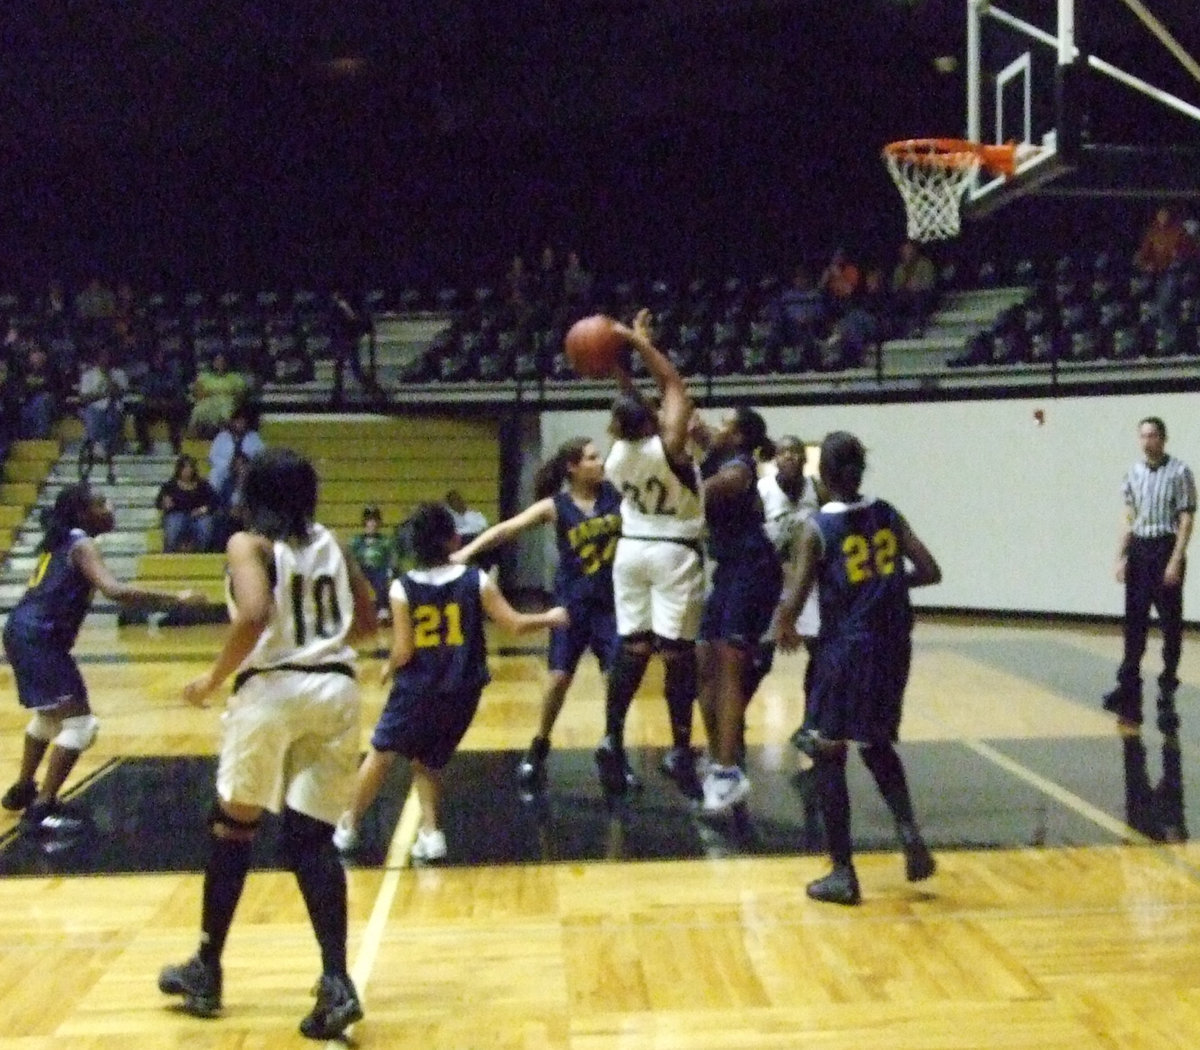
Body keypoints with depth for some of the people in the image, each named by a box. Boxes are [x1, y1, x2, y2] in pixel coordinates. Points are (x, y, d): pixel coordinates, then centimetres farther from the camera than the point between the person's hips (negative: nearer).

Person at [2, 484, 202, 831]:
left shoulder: (59, 542, 16)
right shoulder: (81, 545, -12)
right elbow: (114, 590, -28)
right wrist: (175, 599, -29)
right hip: (40, 637, -10)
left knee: (50, 713, 29)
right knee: (79, 721, -10)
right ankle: (42, 809, -10)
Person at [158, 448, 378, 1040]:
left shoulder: (248, 545, -3)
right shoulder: (330, 544, 13)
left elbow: (255, 615, -20)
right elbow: (366, 622, 17)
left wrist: (213, 680, -10)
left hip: (274, 688, -4)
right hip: (337, 690, 4)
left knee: (232, 830, 14)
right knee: (311, 840, 7)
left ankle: (206, 973, 25)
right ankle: (337, 984, -7)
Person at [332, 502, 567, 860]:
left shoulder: (402, 588, -9)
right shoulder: (476, 581, -6)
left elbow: (403, 652, -11)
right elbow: (515, 624, -4)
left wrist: (388, 670, 10)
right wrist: (551, 618, 14)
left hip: (417, 690, -2)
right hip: (460, 693, 2)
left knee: (381, 754, 18)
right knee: (427, 762, 20)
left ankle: (349, 825, 27)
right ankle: (430, 831, 5)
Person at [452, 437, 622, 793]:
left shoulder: (615, 493, -4)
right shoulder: (555, 507, -11)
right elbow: (506, 529, -17)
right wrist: (468, 550, -28)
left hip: (610, 601, 2)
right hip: (572, 602, -2)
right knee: (560, 676, 2)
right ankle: (539, 748, 21)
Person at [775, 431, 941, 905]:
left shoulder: (818, 528, -9)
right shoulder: (887, 515, 3)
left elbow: (794, 600, -16)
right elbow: (930, 572, 3)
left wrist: (785, 629, 5)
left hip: (845, 650, -5)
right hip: (891, 648, 5)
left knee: (828, 755, 7)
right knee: (877, 746, 24)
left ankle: (843, 874, 8)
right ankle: (908, 830, 1)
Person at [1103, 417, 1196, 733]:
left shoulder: (1179, 472, -7)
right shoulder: (1134, 473, 9)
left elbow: (1187, 518, -9)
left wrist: (1176, 561, -15)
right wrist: (1120, 557, 6)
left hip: (1165, 549, -5)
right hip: (1138, 550, 5)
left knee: (1171, 624, 2)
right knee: (1134, 623, 6)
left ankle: (1167, 691, 11)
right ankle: (1129, 691, 10)